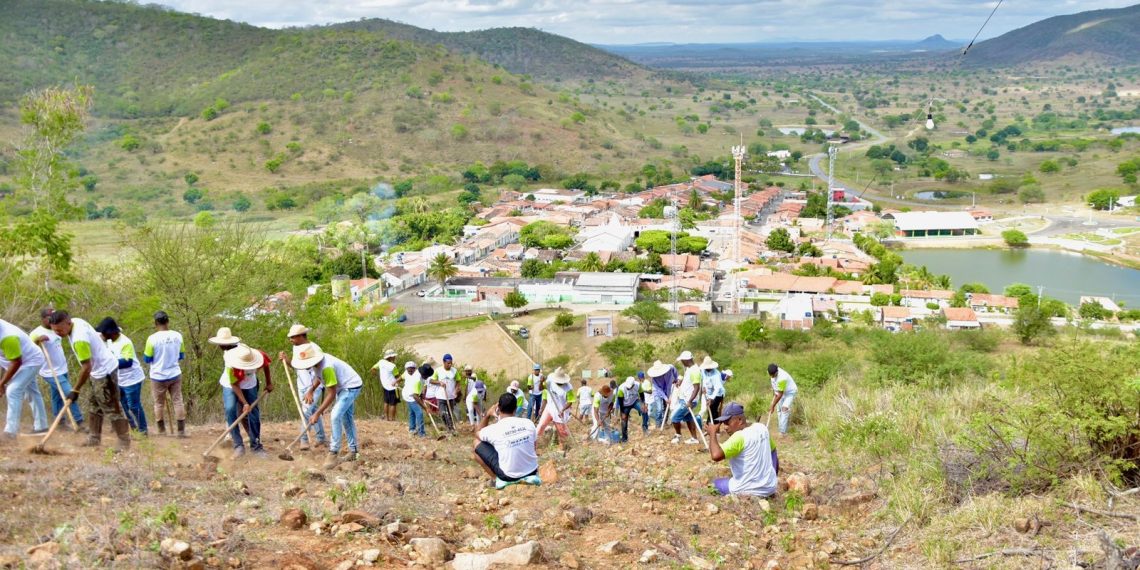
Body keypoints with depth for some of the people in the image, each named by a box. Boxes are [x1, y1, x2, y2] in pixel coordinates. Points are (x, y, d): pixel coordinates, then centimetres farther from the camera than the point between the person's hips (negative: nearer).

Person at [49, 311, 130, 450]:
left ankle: (125, 444, -5)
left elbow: (86, 367, -27)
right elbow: (98, 336, 16)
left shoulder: (79, 339, -31)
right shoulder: (76, 321, -2)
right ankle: (94, 439, 23)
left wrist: (75, 390, -20)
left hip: (104, 372, -11)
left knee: (112, 409, -8)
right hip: (99, 370, 11)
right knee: (93, 405, 17)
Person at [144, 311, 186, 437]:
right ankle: (181, 430, 3)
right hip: (175, 374, 2)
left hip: (158, 376, -2)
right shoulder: (177, 336, -4)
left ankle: (162, 430, 18)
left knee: (159, 404, 12)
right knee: (177, 401, 6)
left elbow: (147, 359, -5)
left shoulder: (152, 338, -15)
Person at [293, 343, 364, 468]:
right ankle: (354, 451, 31)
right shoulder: (316, 361, -8)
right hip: (343, 387, 10)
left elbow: (332, 394, -30)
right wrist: (311, 390, -2)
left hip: (351, 387, -10)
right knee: (346, 419, 18)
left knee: (335, 416, -21)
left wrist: (317, 413, -27)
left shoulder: (326, 367, -34)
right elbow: (319, 377, 14)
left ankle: (334, 453, -17)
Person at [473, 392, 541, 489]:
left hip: (508, 476, -3)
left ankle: (499, 479, 1)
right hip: (532, 471, 3)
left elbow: (477, 433, 11)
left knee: (477, 443, 7)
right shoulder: (528, 423, -6)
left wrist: (487, 415, 16)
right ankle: (529, 476, 12)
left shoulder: (494, 429, -14)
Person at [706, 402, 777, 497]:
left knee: (714, 484, 16)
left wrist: (712, 433, -18)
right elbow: (772, 449, 20)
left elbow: (716, 455, -33)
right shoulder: (762, 429, 3)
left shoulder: (740, 436, -23)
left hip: (747, 491, -7)